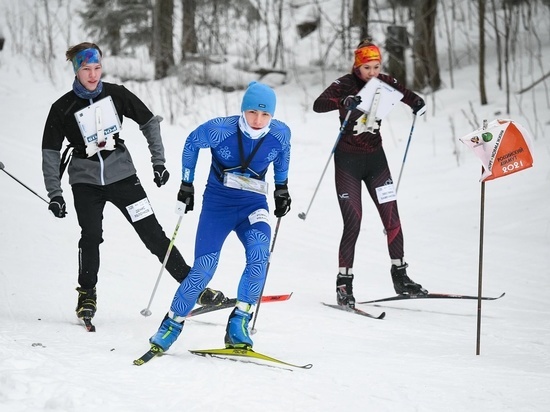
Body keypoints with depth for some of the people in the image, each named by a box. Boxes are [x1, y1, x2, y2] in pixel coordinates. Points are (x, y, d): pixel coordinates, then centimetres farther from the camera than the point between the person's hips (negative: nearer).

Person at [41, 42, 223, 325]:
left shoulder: (116, 95, -4)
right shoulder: (62, 109, -5)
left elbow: (149, 123, 7)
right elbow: (50, 153, -1)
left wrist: (158, 161, 2)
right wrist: (54, 194, -6)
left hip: (121, 174, 0)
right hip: (85, 181, 0)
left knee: (153, 233, -3)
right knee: (91, 236, -12)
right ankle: (87, 295, 8)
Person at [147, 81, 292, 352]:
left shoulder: (280, 134, -12)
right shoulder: (219, 130, -19)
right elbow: (191, 143, 2)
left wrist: (282, 187, 14)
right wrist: (186, 184, 5)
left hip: (253, 205, 2)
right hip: (218, 202, -2)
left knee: (259, 254, -28)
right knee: (203, 270, -9)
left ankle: (239, 322, -20)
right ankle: (172, 325, 9)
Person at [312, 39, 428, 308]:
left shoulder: (384, 83, -2)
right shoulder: (345, 84, -14)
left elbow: (408, 96, 9)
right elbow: (318, 105, -28)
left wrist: (417, 104, -15)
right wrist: (343, 102, -47)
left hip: (375, 157, 4)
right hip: (348, 159, -4)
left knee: (391, 217, 2)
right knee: (353, 222, -10)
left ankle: (400, 277, 15)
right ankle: (344, 283, -2)